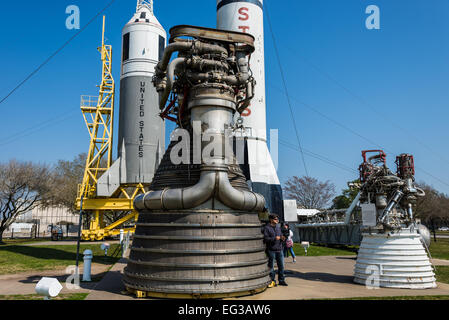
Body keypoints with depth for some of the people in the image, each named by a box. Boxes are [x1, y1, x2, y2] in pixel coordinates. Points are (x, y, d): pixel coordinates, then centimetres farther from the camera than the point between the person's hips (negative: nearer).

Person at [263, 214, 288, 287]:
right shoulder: (267, 228, -6)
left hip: (279, 249, 6)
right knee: (271, 266, 1)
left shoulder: (278, 227, 15)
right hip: (271, 250, -6)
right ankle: (273, 281, 11)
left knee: (281, 265, 8)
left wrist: (282, 238, 1)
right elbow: (265, 239, -13)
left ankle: (281, 280, 20)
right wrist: (274, 238, -21)